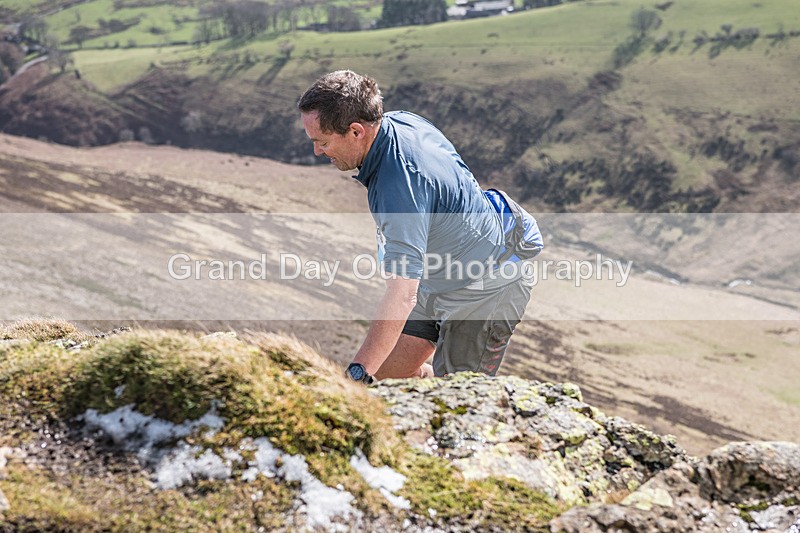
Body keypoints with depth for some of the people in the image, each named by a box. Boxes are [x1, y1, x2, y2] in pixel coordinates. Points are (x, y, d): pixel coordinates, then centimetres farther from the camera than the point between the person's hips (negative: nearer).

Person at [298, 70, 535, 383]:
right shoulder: (399, 121, -9)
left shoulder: (400, 183, -37)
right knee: (387, 375, 7)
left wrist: (357, 374, -46)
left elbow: (403, 295, -42)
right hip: (437, 283, 10)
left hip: (485, 293, -10)